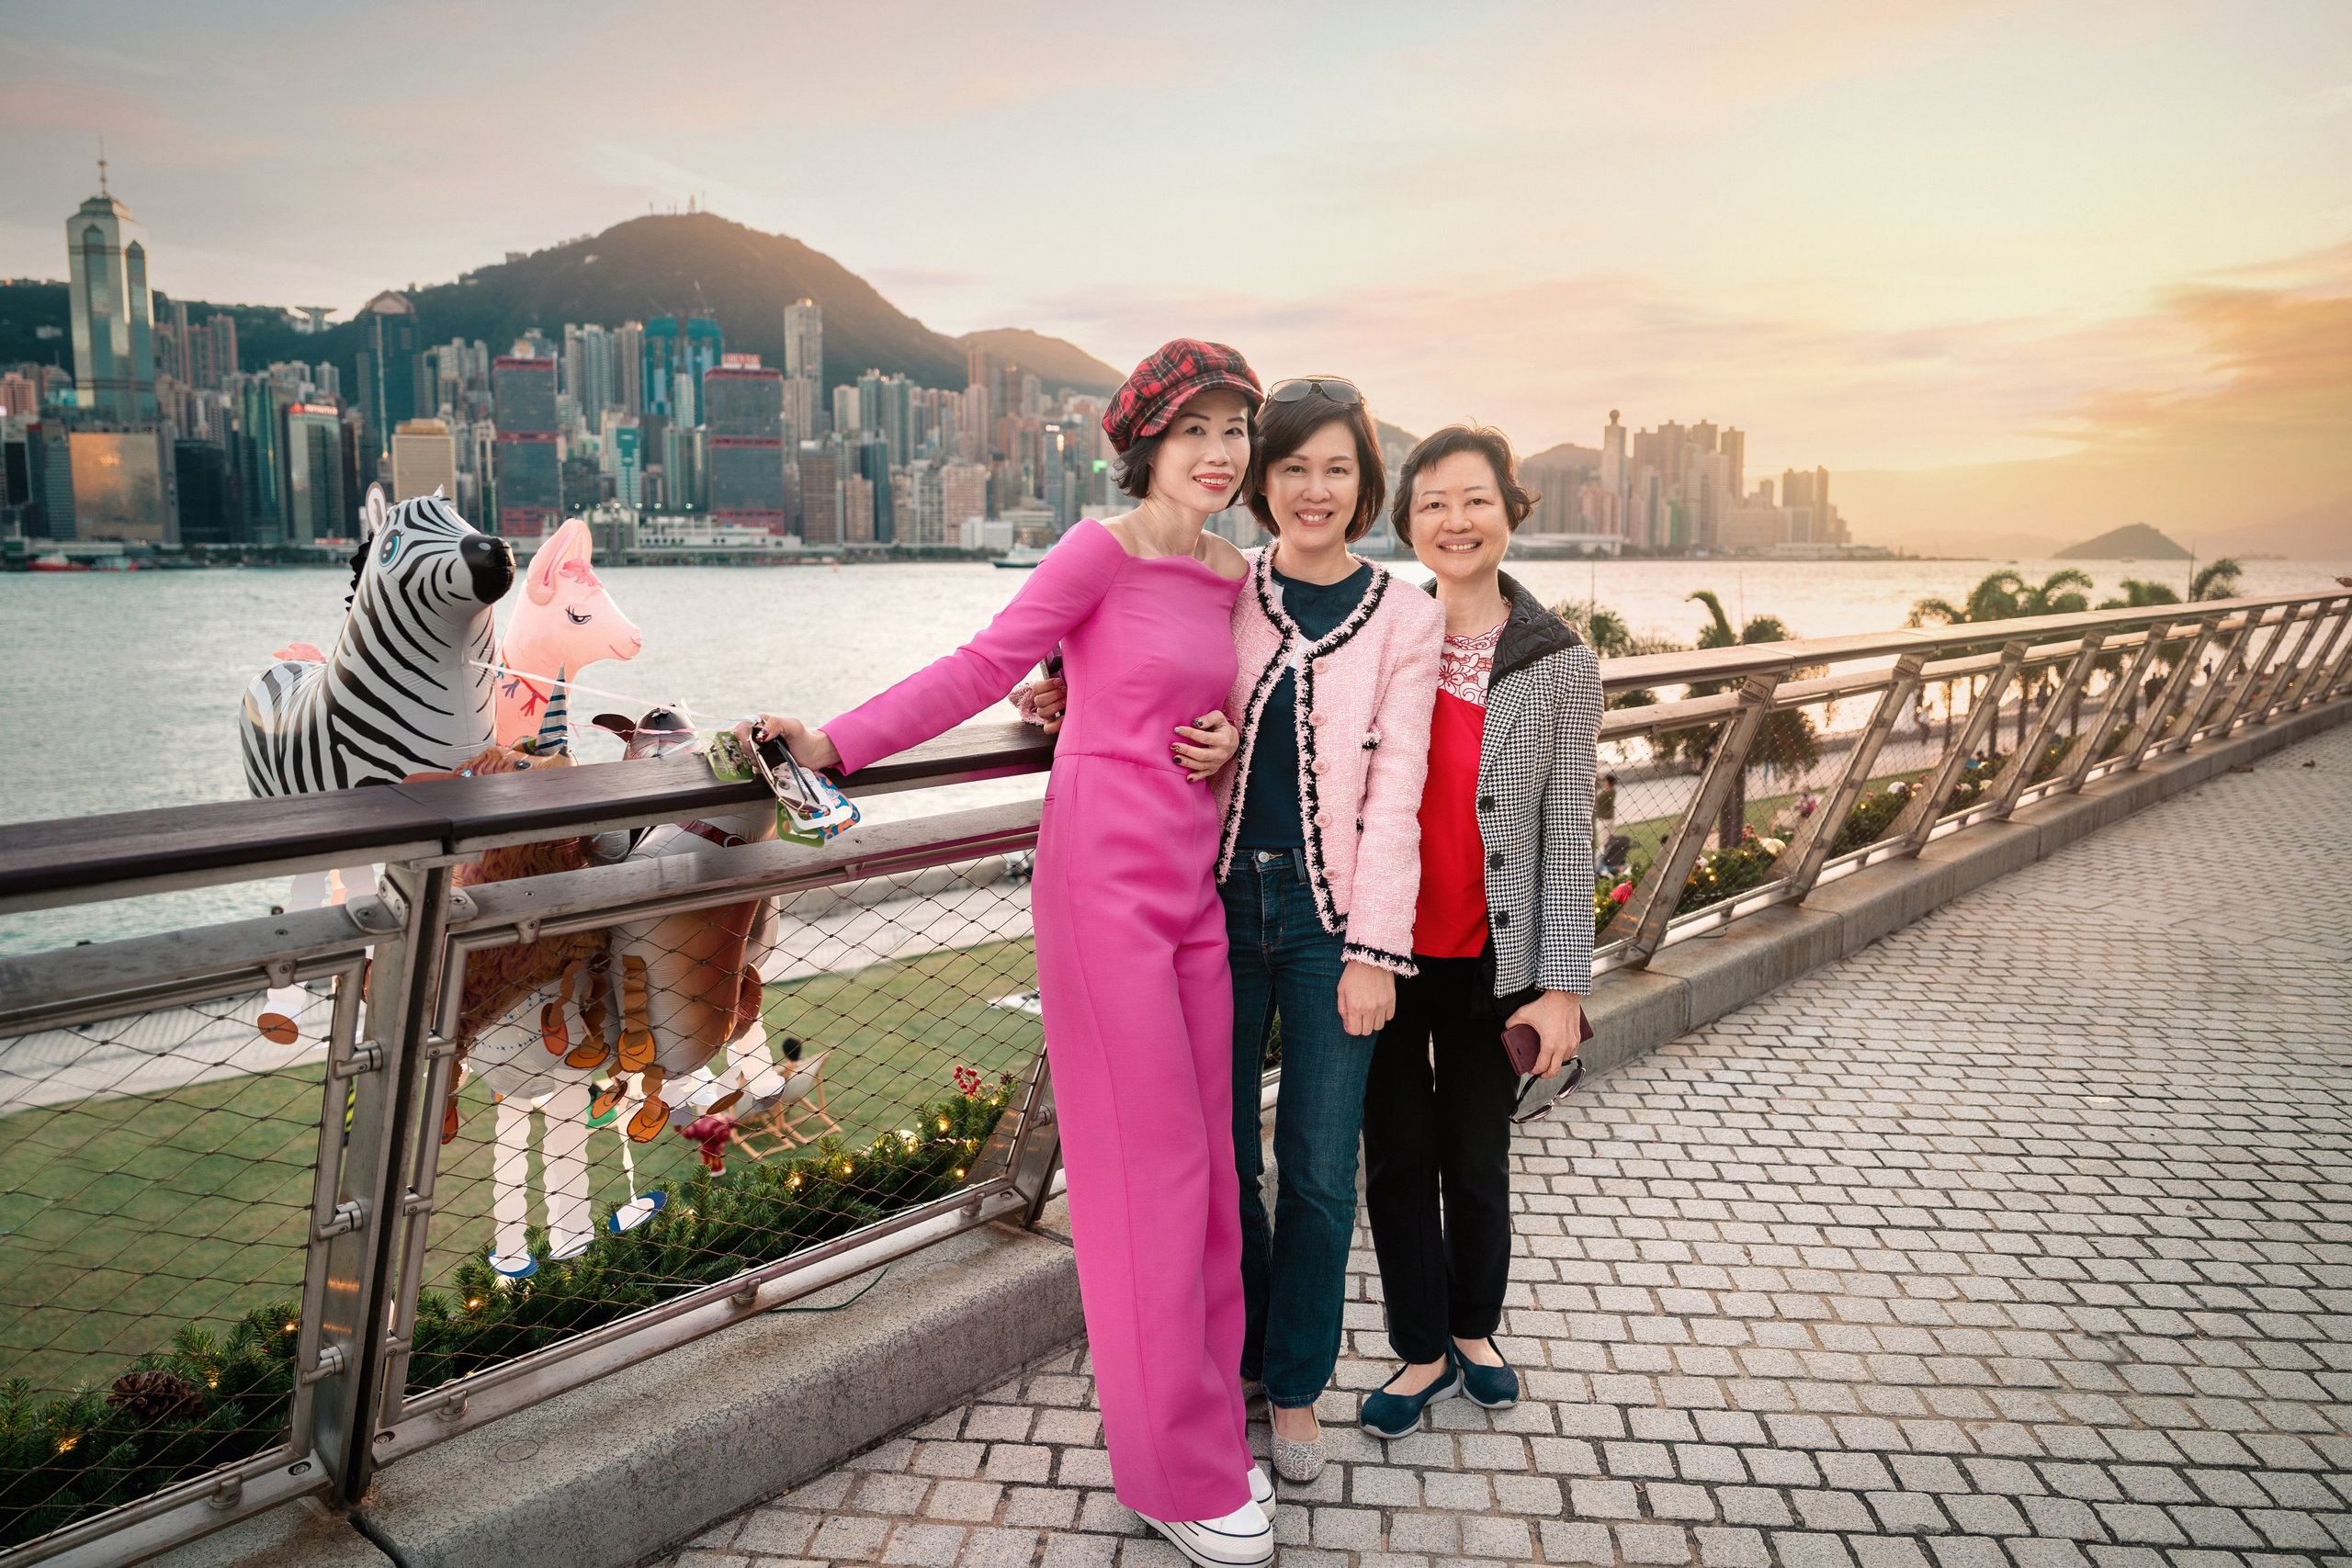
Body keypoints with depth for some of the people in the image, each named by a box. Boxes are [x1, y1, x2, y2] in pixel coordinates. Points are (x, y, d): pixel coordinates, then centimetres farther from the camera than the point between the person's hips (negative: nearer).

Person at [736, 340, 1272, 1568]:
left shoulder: (1232, 574, 13)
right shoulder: (1102, 551, -7)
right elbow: (981, 669, -10)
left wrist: (1225, 746, 3)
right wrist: (838, 743, -18)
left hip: (1194, 882, 7)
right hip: (1105, 878, -7)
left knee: (1206, 1159, 10)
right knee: (1150, 1165, -2)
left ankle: (1203, 1424, 26)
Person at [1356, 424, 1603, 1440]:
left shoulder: (1560, 666, -5)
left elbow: (1567, 830, -3)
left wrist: (1565, 984, -5)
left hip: (1492, 956, -1)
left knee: (1477, 1156, 15)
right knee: (1398, 1155, 11)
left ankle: (1474, 1328, 41)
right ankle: (1422, 1351, 31)